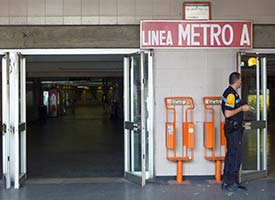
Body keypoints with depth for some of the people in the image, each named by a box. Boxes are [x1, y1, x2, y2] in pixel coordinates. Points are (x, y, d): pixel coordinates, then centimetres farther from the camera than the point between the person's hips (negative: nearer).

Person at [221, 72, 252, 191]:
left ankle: (226, 182, 18)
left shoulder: (230, 92, 14)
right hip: (234, 129, -10)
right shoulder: (231, 94, -18)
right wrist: (242, 108, -15)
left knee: (231, 155, 12)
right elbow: (228, 113, -24)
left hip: (232, 128, 10)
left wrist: (243, 107, 16)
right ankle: (232, 183, 2)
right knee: (236, 156, -5)